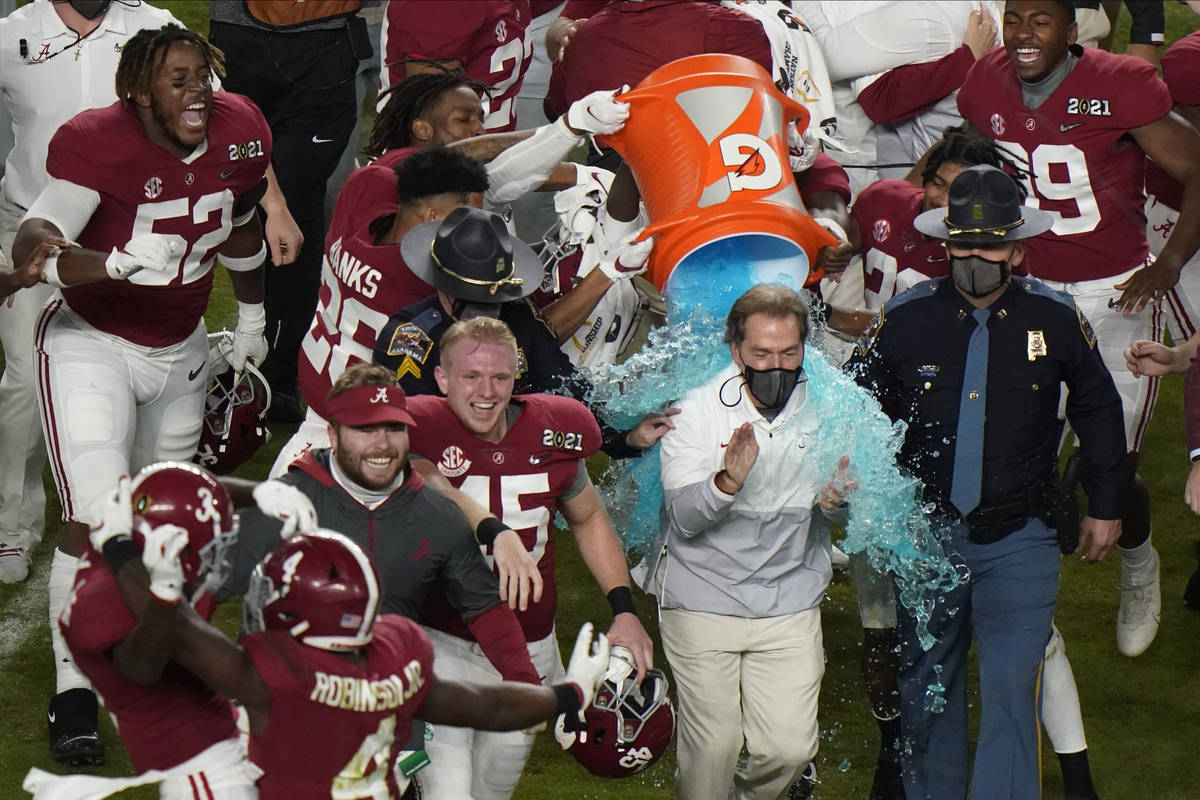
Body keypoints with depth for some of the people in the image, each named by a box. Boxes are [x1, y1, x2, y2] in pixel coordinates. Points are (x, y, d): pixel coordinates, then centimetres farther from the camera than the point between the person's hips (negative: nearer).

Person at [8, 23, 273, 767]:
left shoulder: (238, 134, -9)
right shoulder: (98, 145, -27)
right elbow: (31, 245, -36)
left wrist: (253, 320, 23)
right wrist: (120, 264, -53)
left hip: (180, 347, 6)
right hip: (92, 342, -6)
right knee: (96, 516, -15)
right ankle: (74, 685, -5)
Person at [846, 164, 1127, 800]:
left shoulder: (1055, 318, -3)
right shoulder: (907, 317, -3)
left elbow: (1098, 410, 12)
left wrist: (1104, 506, 15)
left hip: (1020, 539, -2)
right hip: (928, 532, 2)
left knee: (1011, 691, -10)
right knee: (926, 689, 13)